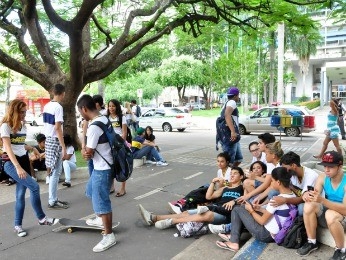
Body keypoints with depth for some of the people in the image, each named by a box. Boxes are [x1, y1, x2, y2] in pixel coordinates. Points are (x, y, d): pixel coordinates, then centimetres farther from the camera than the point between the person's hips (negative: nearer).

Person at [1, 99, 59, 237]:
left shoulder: (23, 125, 11)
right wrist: (18, 167, -27)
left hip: (24, 160, 7)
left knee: (21, 194, 6)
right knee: (34, 186, -18)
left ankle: (17, 225, 17)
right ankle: (41, 218, -5)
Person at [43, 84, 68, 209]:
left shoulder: (46, 106, 11)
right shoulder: (58, 107, -16)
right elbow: (57, 128, -21)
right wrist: (64, 147, -21)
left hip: (48, 139, 9)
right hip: (55, 141, -9)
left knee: (52, 171, 15)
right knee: (55, 172, -1)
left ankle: (53, 199, 23)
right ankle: (52, 201, 6)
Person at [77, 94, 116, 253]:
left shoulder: (94, 127, -25)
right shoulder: (104, 119, 5)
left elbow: (88, 153, -19)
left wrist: (85, 152, 3)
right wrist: (85, 151, -10)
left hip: (102, 169, -10)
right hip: (102, 166, 10)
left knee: (101, 201, 1)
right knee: (91, 192, 28)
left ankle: (109, 236, 14)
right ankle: (100, 219, 45)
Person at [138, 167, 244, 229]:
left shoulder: (242, 188, 13)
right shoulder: (225, 188, 28)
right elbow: (208, 196, 22)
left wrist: (234, 201, -19)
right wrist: (213, 183, 15)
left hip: (225, 213, -6)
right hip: (213, 208, 7)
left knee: (208, 215, -39)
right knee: (186, 213, -10)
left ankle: (170, 222, -39)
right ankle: (153, 218, -18)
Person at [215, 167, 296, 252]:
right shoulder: (292, 195, -1)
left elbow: (262, 221, -17)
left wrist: (251, 210, -1)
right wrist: (260, 209, 10)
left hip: (266, 235, -9)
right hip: (277, 234, 9)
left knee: (237, 210, 0)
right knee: (243, 208, 15)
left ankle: (234, 242, 4)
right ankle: (234, 236, 17)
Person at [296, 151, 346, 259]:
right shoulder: (322, 177, -7)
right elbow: (316, 197, -12)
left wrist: (322, 200, -44)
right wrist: (308, 196, -37)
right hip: (327, 211, 5)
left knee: (331, 215, -38)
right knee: (309, 205, -25)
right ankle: (312, 242, -6)